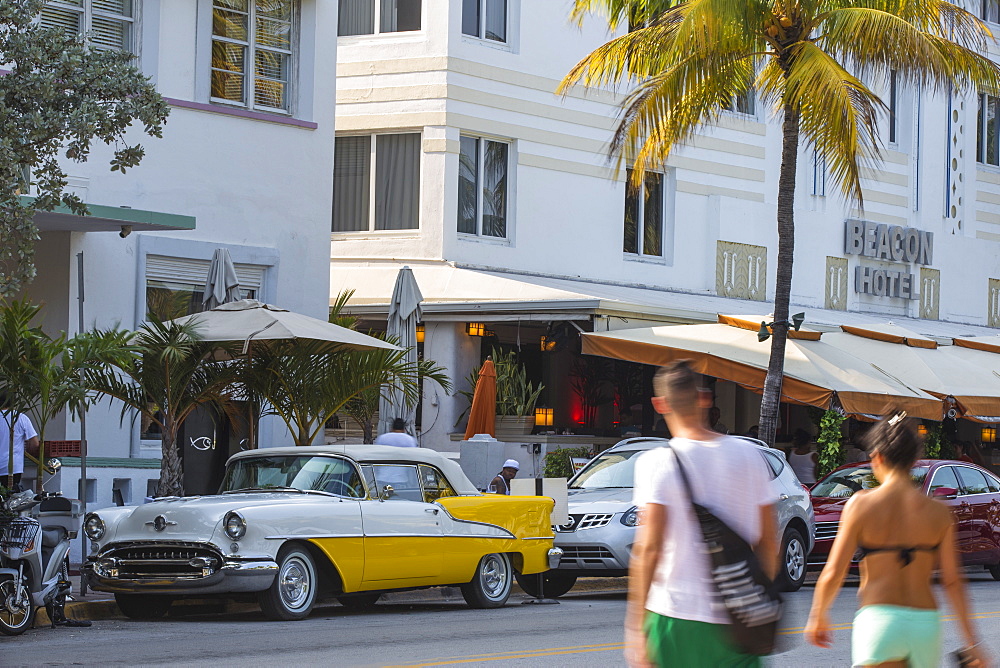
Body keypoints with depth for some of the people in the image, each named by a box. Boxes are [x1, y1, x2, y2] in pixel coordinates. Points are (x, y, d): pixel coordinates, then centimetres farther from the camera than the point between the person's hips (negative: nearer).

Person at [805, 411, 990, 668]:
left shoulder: (861, 504, -4)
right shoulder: (939, 512, 2)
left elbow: (833, 573, -4)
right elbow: (952, 582, 2)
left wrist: (817, 617, 13)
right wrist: (972, 642, 7)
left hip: (878, 620, -3)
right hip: (926, 624, 3)